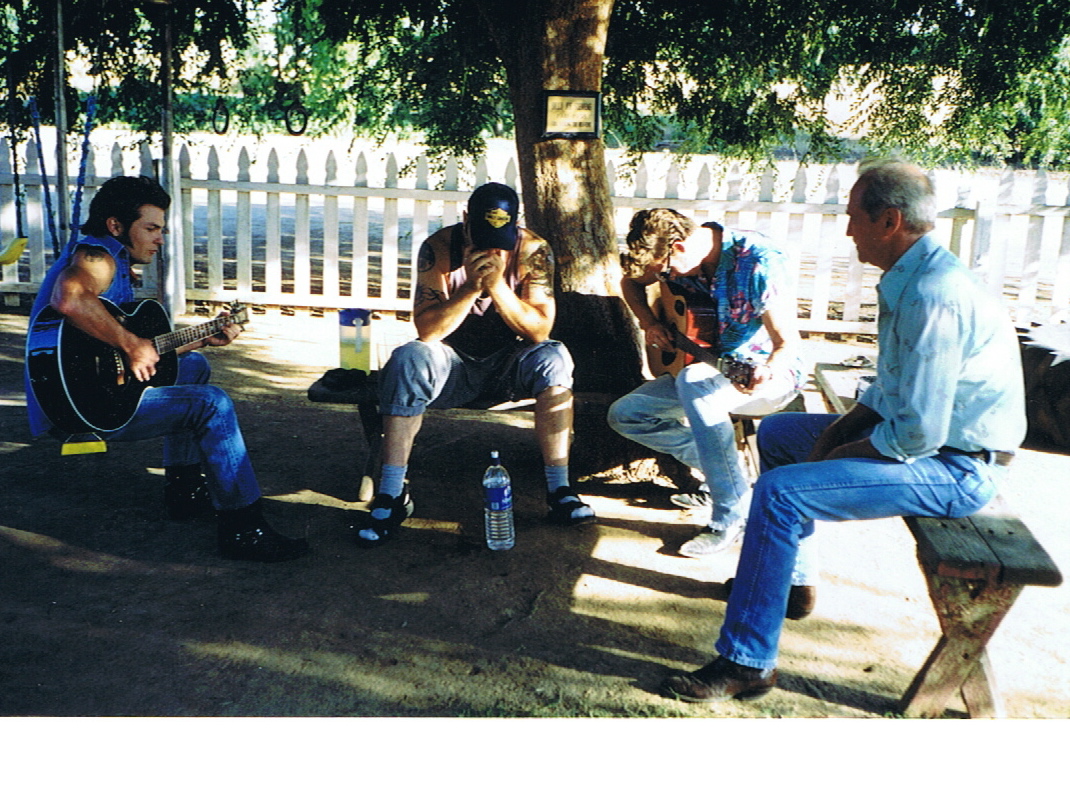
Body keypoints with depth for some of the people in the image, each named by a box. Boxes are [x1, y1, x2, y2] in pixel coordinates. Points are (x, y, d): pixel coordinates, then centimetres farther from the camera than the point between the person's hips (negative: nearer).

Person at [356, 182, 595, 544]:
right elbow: (427, 331, -19)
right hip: (454, 365, -1)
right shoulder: (439, 248, -14)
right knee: (408, 360, -31)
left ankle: (559, 489, -21)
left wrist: (498, 286, -30)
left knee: (554, 358, -28)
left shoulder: (533, 250, -11)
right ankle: (391, 496, -26)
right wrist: (471, 287, -31)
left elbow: (540, 330, -17)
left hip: (509, 365, 1)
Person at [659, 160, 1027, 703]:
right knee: (776, 433, 18)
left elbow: (918, 433, -29)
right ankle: (786, 576, 29)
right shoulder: (913, 278, 6)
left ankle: (746, 663, -14)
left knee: (779, 493, -23)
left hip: (956, 469, -11)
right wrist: (839, 430, 2)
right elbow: (893, 386, 16)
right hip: (932, 432, 11)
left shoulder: (932, 297, -27)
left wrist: (841, 454, -13)